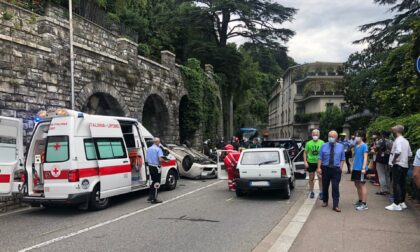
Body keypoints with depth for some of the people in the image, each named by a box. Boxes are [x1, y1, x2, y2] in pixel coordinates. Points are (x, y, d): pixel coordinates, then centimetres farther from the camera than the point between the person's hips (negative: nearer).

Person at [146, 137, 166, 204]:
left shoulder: (148, 149, 9)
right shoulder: (158, 149, -14)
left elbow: (147, 159, 11)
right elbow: (160, 159, -23)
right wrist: (165, 161, -5)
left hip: (150, 167, 7)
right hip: (156, 167, -7)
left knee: (153, 182, 21)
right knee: (156, 183, 0)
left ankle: (150, 196, 24)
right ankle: (154, 199, 2)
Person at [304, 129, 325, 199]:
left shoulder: (322, 143, -1)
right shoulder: (308, 143, 0)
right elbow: (305, 152, 4)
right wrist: (305, 162, -5)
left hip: (319, 162, -1)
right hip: (311, 162, 1)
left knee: (320, 177, -3)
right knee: (311, 178, 10)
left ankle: (321, 192, 6)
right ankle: (311, 192, 22)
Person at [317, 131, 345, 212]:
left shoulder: (341, 146, 3)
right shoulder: (324, 146, 2)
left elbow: (342, 159, 6)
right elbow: (320, 158, 0)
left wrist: (340, 167, -5)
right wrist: (319, 168, -8)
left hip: (336, 169, -1)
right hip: (325, 168, 1)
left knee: (335, 187, -6)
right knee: (325, 186, 12)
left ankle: (335, 205, -2)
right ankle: (325, 201, 31)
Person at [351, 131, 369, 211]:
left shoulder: (364, 146, -10)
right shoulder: (356, 146, 12)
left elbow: (365, 157, -14)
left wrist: (364, 168, -20)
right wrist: (353, 167, 17)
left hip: (361, 169, -8)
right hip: (355, 168, 8)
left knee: (362, 185, -6)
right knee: (357, 184, 15)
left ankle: (364, 204, -3)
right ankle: (360, 201, 28)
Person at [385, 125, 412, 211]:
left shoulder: (398, 140, -14)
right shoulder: (406, 141, 13)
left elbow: (398, 152, -29)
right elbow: (410, 154, 16)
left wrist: (393, 160, -17)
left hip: (398, 165, -9)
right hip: (405, 165, 9)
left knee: (396, 184, -6)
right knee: (402, 184, 13)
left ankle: (396, 204, -6)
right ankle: (402, 202, 20)